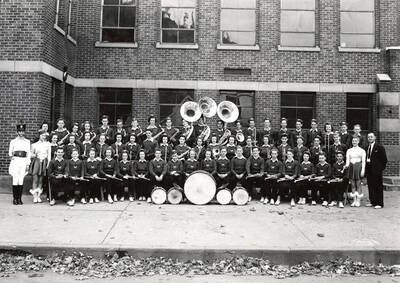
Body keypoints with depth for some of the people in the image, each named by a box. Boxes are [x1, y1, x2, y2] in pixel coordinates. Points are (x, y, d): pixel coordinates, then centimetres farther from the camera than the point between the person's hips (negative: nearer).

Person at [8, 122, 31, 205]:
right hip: (15, 161, -1)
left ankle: (19, 199, 5)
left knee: (21, 180, 0)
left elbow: (29, 153, 9)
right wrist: (11, 156, -7)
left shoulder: (27, 141, 10)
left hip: (24, 161, 1)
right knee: (15, 180, -5)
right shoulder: (13, 141, 8)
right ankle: (15, 198, 0)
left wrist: (28, 164, 4)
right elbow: (10, 151, 14)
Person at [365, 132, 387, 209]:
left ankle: (379, 203, 2)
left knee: (378, 187, -2)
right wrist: (367, 160, 2)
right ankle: (372, 202, 18)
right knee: (370, 187, 9)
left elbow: (384, 159, -6)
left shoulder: (380, 147, -5)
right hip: (369, 171, 6)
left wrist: (381, 168, -8)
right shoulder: (367, 148, 14)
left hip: (376, 170, -6)